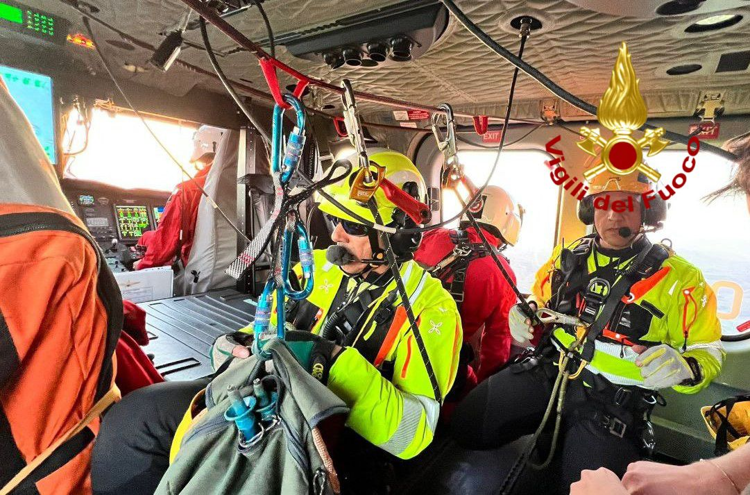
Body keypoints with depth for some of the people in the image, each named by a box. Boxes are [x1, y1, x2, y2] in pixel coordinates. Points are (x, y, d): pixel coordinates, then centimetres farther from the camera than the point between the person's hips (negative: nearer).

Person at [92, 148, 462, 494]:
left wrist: (335, 365, -31)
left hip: (343, 453, -3)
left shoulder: (430, 308, -14)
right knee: (133, 420, -11)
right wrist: (241, 343, -9)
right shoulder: (317, 267, 1)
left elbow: (413, 433, -21)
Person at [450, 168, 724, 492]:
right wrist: (523, 318, -3)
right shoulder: (569, 256, 5)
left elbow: (707, 352, -1)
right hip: (546, 369, 3)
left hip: (614, 399, -3)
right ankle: (552, 429, 19)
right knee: (467, 425, -4)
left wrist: (682, 369, -24)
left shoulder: (679, 277, -5)